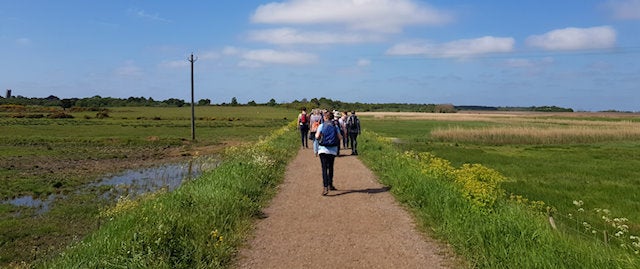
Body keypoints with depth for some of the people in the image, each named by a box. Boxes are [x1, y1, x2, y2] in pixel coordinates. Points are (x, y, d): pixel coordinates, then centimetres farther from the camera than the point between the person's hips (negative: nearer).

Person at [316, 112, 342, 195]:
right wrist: (341, 136, 22)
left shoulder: (321, 126, -1)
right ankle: (330, 185, 30)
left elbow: (317, 137, -8)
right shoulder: (335, 126, 4)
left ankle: (325, 187, -20)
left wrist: (316, 135, 15)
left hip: (323, 149, -2)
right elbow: (340, 138, 0)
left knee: (324, 168, -6)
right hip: (333, 150, 2)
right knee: (330, 167, 19)